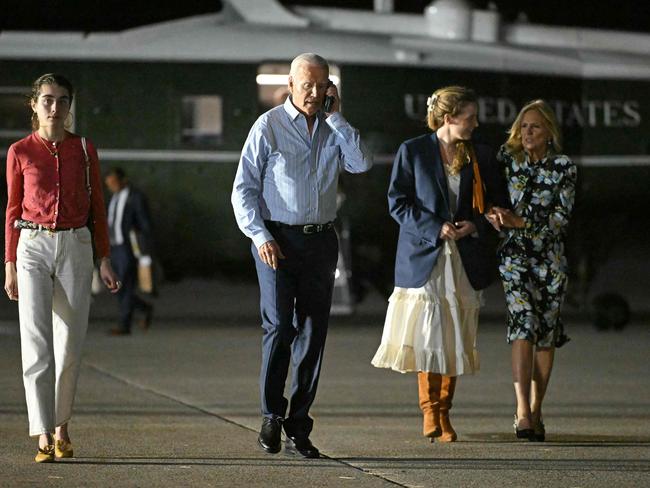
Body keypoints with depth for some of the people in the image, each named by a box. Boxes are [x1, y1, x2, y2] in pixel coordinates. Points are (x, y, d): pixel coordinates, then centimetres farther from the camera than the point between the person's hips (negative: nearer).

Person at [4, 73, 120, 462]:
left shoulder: (84, 150, 6)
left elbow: (97, 207, 10)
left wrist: (104, 259, 5)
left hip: (76, 246, 2)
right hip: (33, 246, -2)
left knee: (71, 343, 3)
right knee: (36, 342, -10)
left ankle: (61, 425, 22)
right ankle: (44, 437, -13)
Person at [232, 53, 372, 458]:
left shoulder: (334, 130, 10)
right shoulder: (269, 127, -1)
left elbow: (362, 163, -8)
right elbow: (244, 188, -3)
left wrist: (336, 117, -7)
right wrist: (261, 237, -13)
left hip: (320, 241, 4)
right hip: (277, 240, -4)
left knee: (313, 333, 2)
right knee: (279, 325, -14)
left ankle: (299, 427, 6)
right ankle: (272, 415, 0)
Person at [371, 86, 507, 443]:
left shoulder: (481, 156, 9)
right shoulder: (413, 152, 0)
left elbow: (497, 203, 14)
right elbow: (397, 202, -2)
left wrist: (475, 225, -6)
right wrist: (434, 229, -13)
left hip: (465, 261, 3)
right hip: (424, 255, -3)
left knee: (455, 339, 2)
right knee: (427, 335, -8)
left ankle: (443, 412, 10)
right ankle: (430, 412, 0)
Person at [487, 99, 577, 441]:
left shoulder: (563, 167, -2)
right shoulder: (507, 158, 2)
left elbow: (562, 216, -8)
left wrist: (520, 221, -17)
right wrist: (494, 212, -11)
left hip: (549, 256, 1)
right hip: (514, 254, -1)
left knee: (546, 335, 5)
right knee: (523, 325, -17)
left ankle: (535, 412, 18)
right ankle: (523, 413, -25)